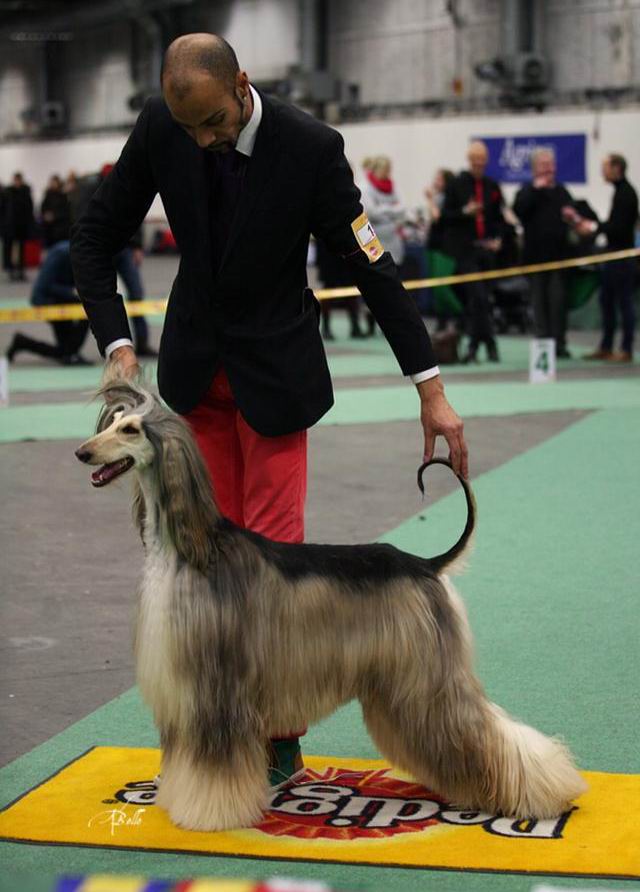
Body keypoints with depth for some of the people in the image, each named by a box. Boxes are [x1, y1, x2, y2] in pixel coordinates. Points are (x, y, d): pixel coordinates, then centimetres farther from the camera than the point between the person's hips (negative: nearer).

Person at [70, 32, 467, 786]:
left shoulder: (312, 148, -23)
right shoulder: (159, 129, -14)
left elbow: (373, 268, -18)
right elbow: (93, 241, -6)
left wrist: (432, 393, -19)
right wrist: (117, 348, -19)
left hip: (274, 369, -3)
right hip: (195, 368, 3)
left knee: (272, 552, -4)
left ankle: (279, 732, 7)